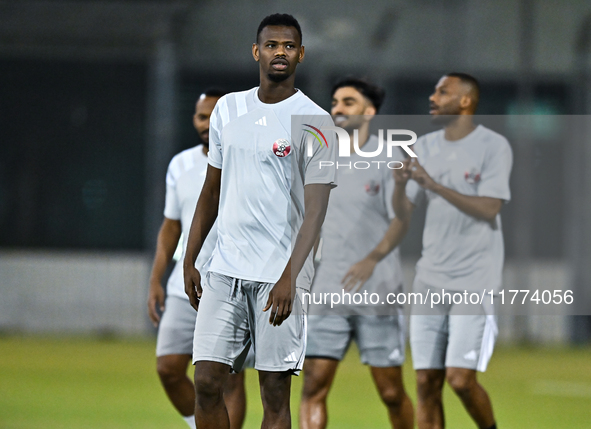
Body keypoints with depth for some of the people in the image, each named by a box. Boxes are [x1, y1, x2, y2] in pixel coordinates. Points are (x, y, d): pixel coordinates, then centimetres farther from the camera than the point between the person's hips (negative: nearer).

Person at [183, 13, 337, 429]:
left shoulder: (313, 121, -5)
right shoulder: (228, 108, 11)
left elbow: (315, 209, -12)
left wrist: (289, 278, -22)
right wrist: (190, 260, 15)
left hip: (279, 275, -4)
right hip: (226, 267, 4)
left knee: (276, 394, -1)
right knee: (207, 383, -2)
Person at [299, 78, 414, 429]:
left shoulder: (390, 159, -4)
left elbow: (401, 221, -16)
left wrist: (373, 259, -33)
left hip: (379, 294, -3)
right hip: (327, 294, 3)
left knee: (391, 393, 3)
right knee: (314, 388, -9)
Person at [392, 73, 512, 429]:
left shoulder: (494, 146, -5)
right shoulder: (425, 148, 11)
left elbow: (489, 209, -15)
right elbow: (404, 212, 10)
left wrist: (436, 186, -22)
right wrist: (400, 184, -12)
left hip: (474, 280, -5)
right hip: (430, 279, 5)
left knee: (461, 379, -12)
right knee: (427, 381, 1)